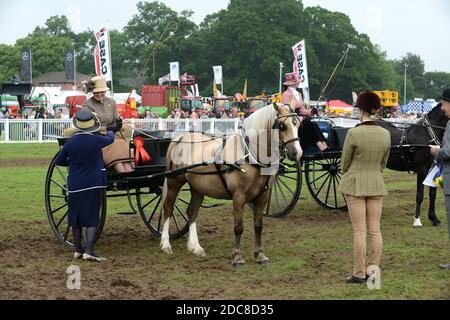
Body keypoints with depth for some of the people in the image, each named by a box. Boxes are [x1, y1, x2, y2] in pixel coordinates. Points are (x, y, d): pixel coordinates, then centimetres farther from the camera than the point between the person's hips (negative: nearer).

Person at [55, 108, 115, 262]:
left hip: (74, 185, 3)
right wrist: (110, 132, 35)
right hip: (93, 185, -3)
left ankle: (78, 250, 24)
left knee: (75, 218, 15)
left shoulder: (70, 142, -3)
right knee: (91, 219, -1)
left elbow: (58, 161, 7)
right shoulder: (97, 140, -10)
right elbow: (110, 139, 12)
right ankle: (88, 251, -10)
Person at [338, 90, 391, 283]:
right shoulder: (385, 134, -1)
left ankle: (359, 274, 4)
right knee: (375, 230, 11)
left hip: (355, 184, -4)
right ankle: (373, 269, 14)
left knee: (359, 231, 0)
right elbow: (383, 163, 9)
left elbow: (345, 162, -5)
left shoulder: (354, 133, -16)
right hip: (376, 184, 4)